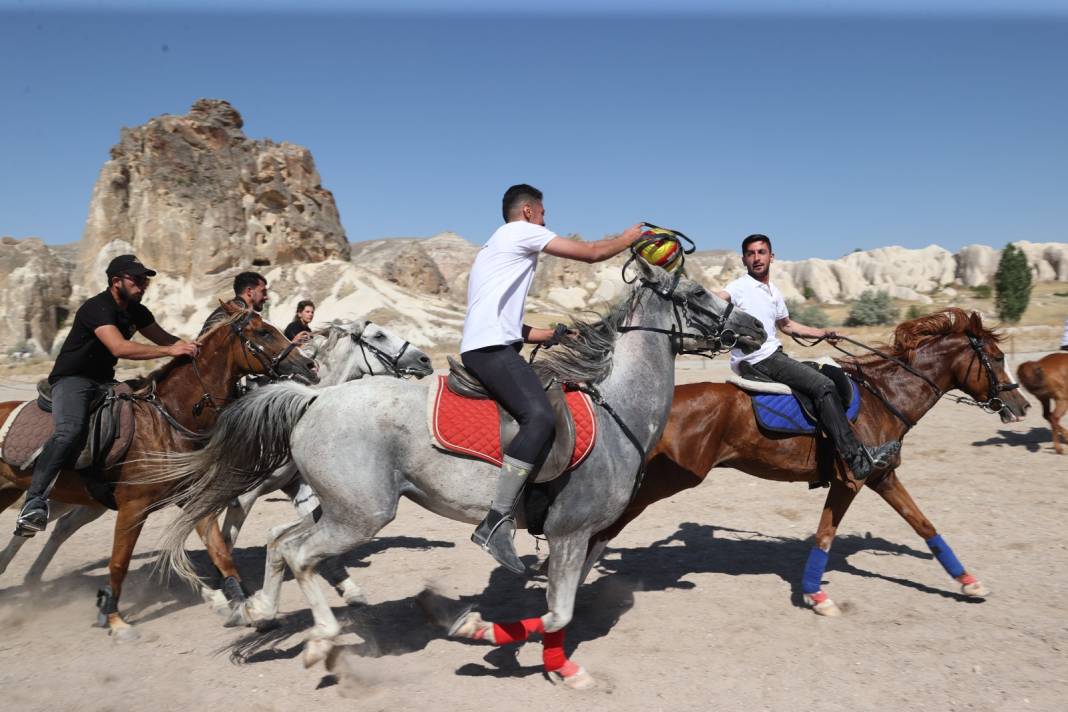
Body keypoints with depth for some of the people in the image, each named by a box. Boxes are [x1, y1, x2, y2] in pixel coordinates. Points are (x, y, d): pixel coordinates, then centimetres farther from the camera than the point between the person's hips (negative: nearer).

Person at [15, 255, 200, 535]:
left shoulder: (137, 311, 7)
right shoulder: (97, 308, -20)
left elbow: (163, 338, 14)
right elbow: (119, 348, -35)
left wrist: (188, 346, -7)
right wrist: (170, 350, -39)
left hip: (104, 381, 9)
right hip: (72, 379, -9)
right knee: (71, 431, -33)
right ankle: (34, 504, -32)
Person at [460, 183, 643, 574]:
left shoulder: (495, 248, 32)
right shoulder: (521, 232, 3)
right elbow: (592, 252, 2)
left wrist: (557, 334, 28)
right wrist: (631, 235, 18)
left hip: (487, 347, 11)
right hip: (490, 348, -11)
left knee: (540, 413, 14)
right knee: (539, 417, -28)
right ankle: (496, 523, -32)